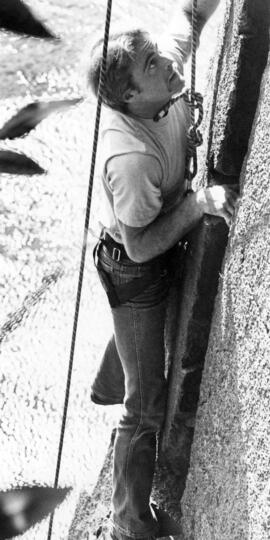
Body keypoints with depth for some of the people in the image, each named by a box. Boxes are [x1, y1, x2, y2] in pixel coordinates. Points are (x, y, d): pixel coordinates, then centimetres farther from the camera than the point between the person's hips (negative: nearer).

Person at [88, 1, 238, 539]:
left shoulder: (162, 88, -20)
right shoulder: (131, 157, -41)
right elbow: (141, 245, -30)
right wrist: (199, 203, -35)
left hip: (159, 256, 9)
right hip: (134, 272, -9)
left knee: (134, 334, 40)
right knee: (146, 404, 0)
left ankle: (108, 388, 73)